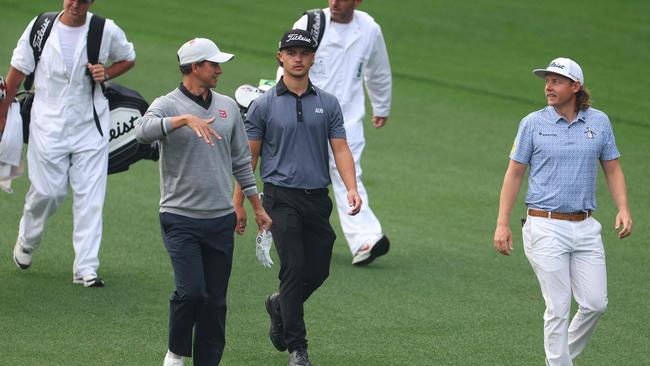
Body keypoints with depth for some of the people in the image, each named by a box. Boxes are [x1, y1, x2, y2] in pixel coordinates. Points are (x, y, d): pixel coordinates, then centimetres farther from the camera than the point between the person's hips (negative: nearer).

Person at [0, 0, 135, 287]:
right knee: (48, 190, 0)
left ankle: (86, 268, -3)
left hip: (90, 126, 1)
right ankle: (27, 241, 31)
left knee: (90, 197, -4)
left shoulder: (107, 31, -2)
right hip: (48, 126, -1)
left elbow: (128, 59, 16)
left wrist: (106, 74, -5)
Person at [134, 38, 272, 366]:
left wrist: (257, 207, 19)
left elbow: (241, 160, 19)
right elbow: (144, 130, -29)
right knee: (191, 291, -15)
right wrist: (186, 119, -42)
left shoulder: (228, 107, 12)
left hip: (221, 219, 5)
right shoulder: (167, 105, -6)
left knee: (215, 300, 5)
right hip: (181, 219, -5)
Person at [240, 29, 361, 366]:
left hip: (318, 199, 4)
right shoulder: (263, 105, 0)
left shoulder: (328, 104, 9)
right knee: (294, 269, -11)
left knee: (319, 271, 6)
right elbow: (249, 157, 3)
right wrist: (238, 203, 0)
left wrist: (352, 188, -12)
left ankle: (279, 306, 36)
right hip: (282, 199, -4)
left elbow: (340, 149, 4)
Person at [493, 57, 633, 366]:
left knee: (595, 303, 2)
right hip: (545, 228, -3)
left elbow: (613, 170, 11)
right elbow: (514, 174, 2)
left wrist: (623, 209, -6)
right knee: (558, 307, -5)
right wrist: (502, 224, -4)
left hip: (585, 228, 3)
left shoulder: (599, 121, 5)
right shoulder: (533, 124, -1)